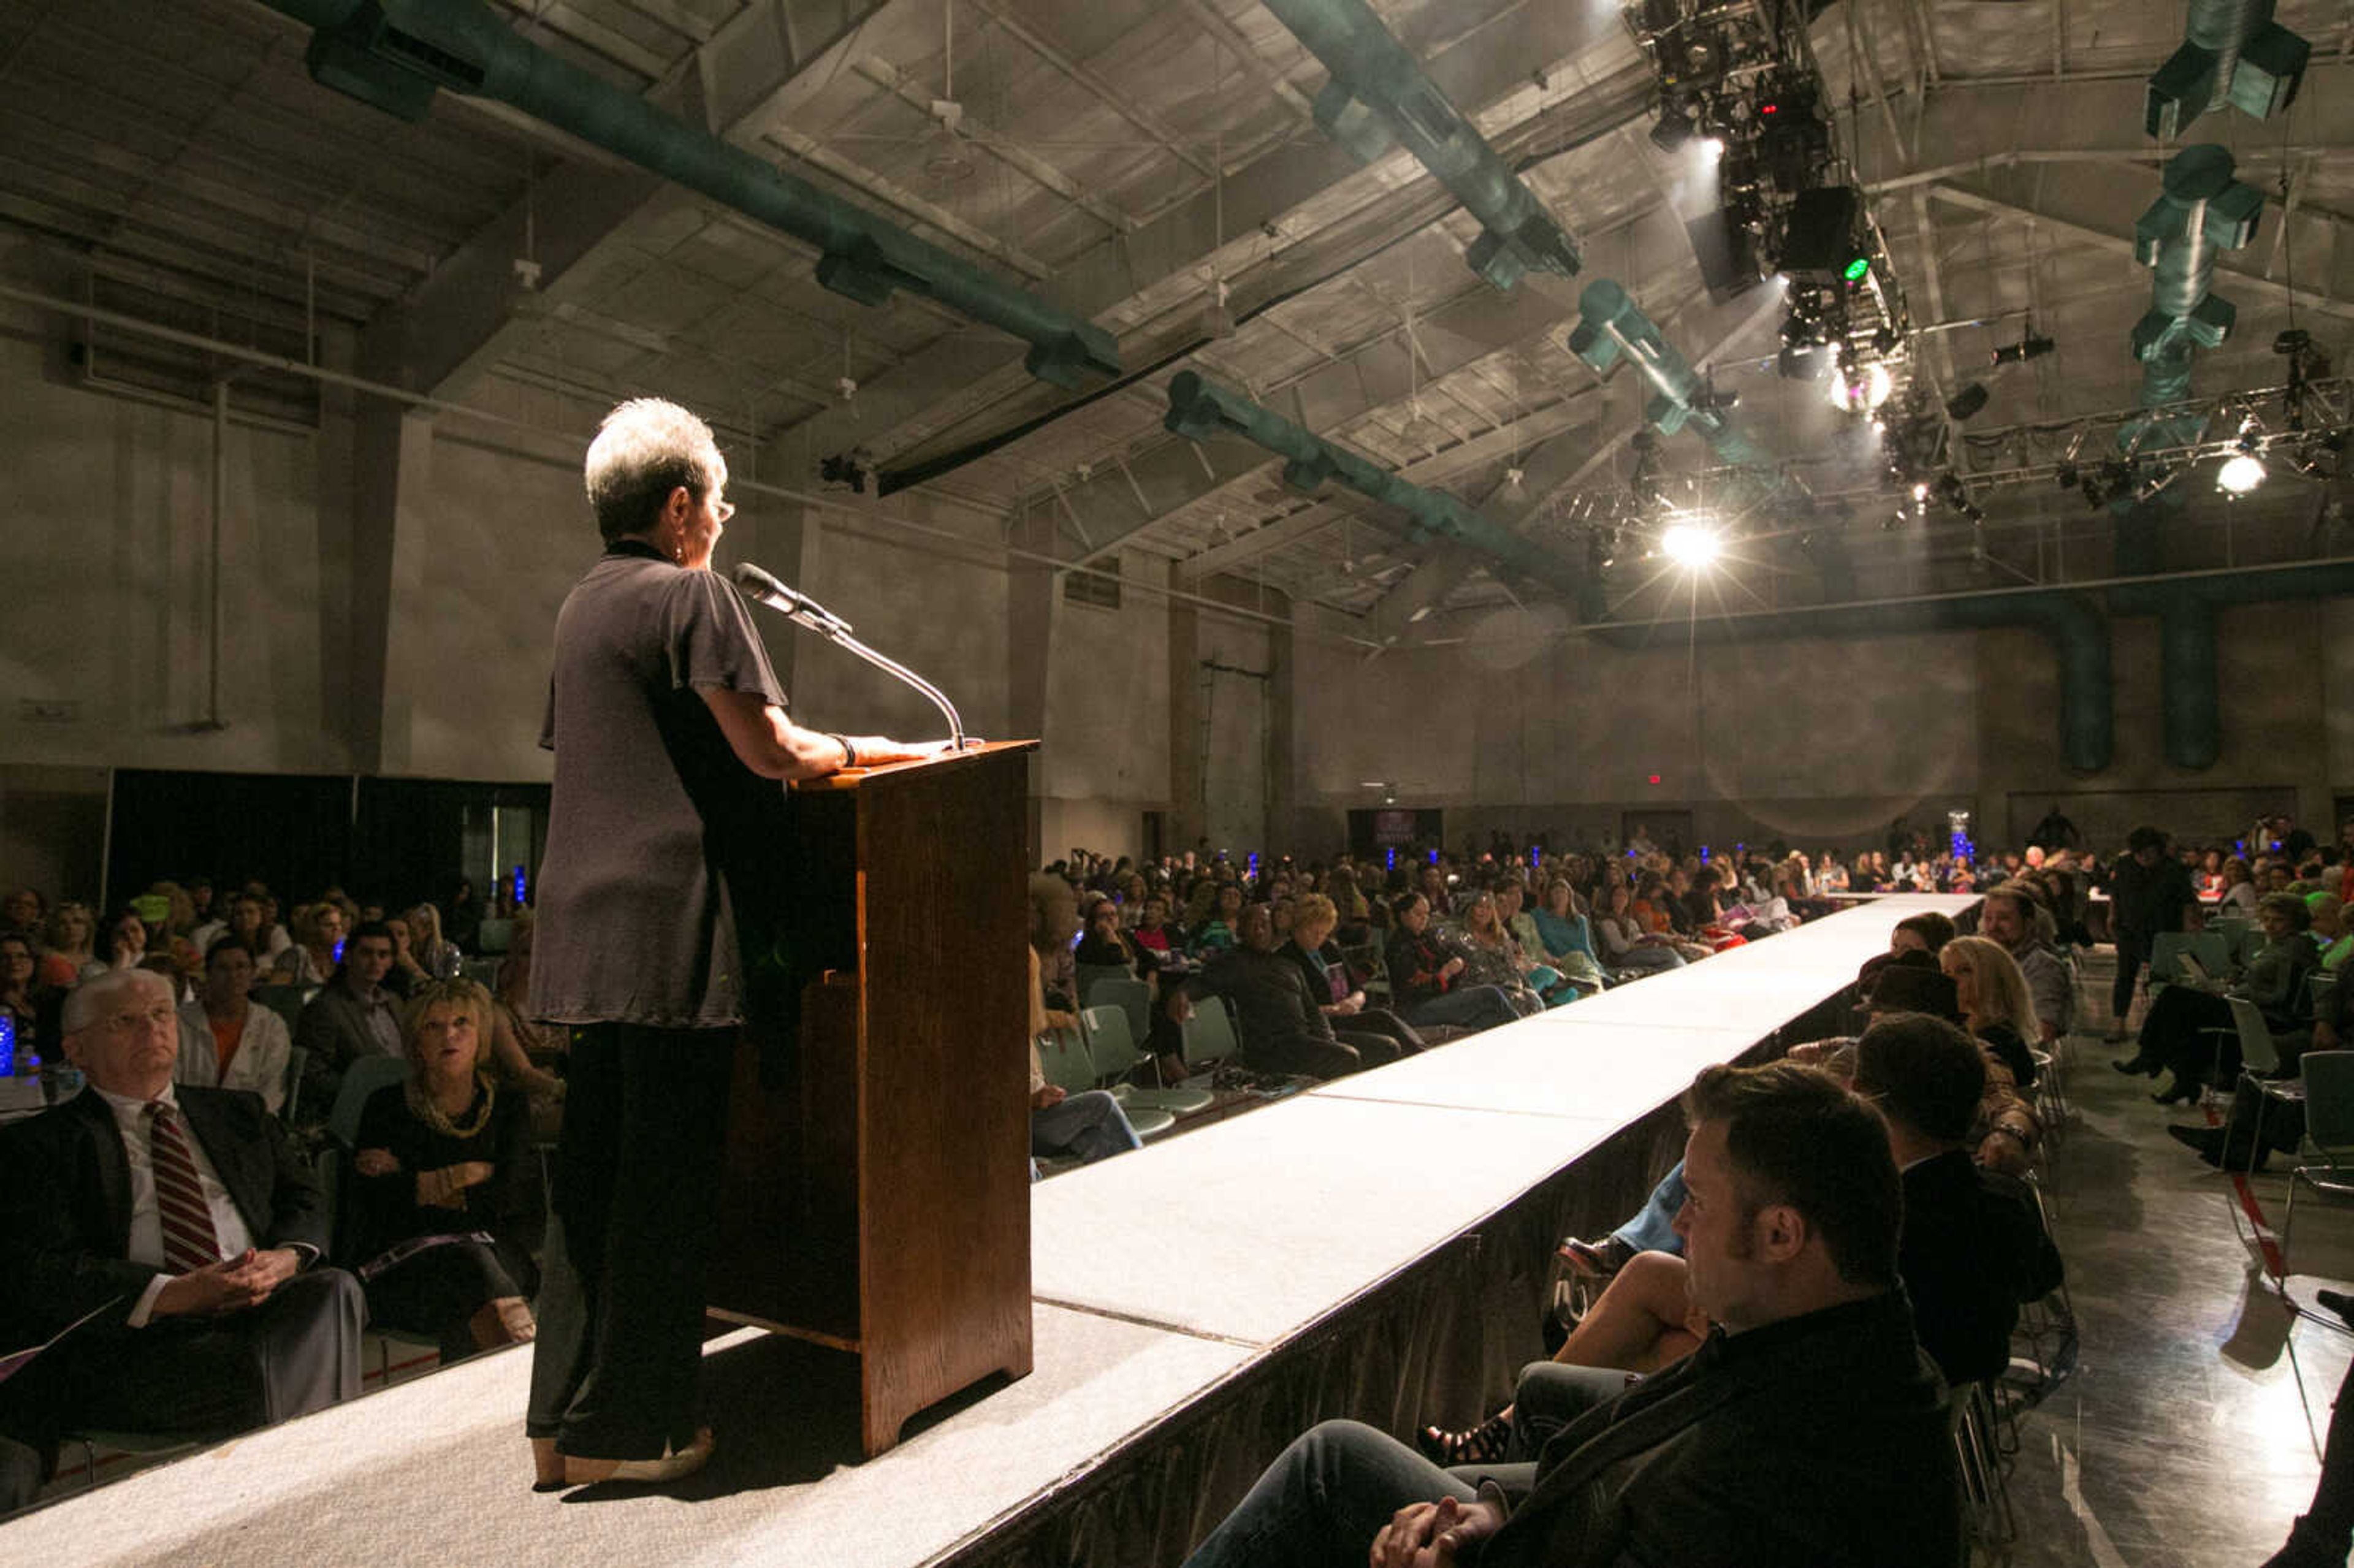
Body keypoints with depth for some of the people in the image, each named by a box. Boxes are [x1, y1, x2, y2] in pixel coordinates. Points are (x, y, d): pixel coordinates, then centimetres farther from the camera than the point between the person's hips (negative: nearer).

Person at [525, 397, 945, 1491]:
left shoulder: (580, 606, 19)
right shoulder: (690, 594, -8)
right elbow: (770, 750, -14)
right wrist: (865, 752, 4)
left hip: (589, 930, 9)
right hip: (677, 926, -9)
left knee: (591, 1172, 13)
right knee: (665, 1179, 0)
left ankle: (563, 1421, 22)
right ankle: (625, 1429, 10)